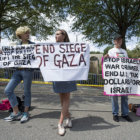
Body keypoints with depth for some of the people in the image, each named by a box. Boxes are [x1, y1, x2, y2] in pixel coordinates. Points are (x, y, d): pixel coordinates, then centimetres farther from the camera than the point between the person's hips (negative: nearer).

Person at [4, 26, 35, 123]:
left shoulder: (33, 45, 2)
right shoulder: (17, 45, 13)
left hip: (28, 70, -4)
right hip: (18, 70, 5)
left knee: (27, 91, 3)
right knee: (8, 90, -2)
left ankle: (26, 113, 21)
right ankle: (16, 113, 10)